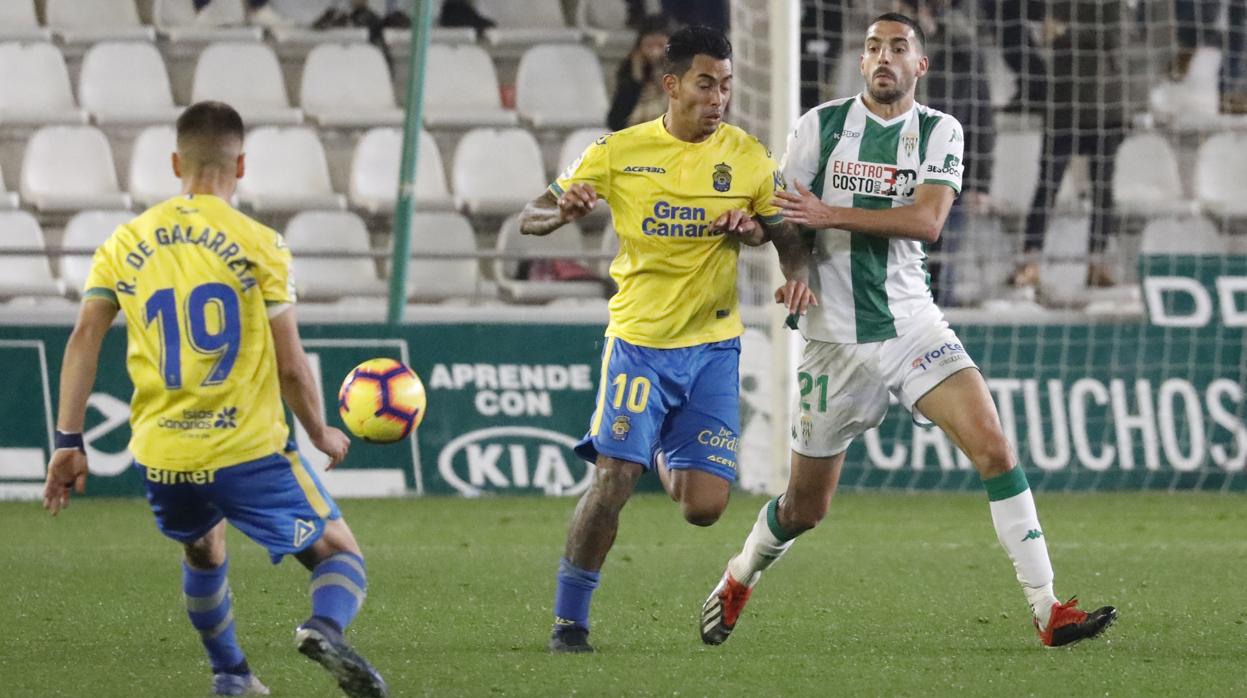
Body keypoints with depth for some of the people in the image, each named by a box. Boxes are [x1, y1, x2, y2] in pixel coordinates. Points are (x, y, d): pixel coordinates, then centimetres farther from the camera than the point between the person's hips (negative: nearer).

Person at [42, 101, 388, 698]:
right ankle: (326, 628, -25)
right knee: (341, 556, 6)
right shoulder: (258, 245, -5)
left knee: (203, 552, 34)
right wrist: (321, 434, 11)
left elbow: (84, 339, -1)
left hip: (161, 458, 4)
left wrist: (68, 442, 1)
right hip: (250, 449, -4)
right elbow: (291, 366, -5)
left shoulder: (124, 245, 6)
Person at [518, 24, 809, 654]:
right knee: (614, 476, -18)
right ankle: (569, 619, -4)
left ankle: (667, 455, 33)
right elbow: (530, 218, 0)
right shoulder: (619, 152, -2)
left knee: (704, 507, -4)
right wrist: (563, 211, -24)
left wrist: (754, 232, -12)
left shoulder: (746, 156, 2)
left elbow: (792, 236, 11)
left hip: (713, 344, 2)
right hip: (639, 338, -2)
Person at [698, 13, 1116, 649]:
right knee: (805, 508, 7)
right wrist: (794, 272, -18)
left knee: (993, 447, -17)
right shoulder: (820, 126, 0)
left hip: (913, 326, 1)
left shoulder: (939, 133, 1)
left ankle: (1047, 610, -16)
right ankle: (739, 579, 39)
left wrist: (830, 216, -20)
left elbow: (926, 220, -14)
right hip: (834, 336, -1)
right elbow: (786, 219, 3)